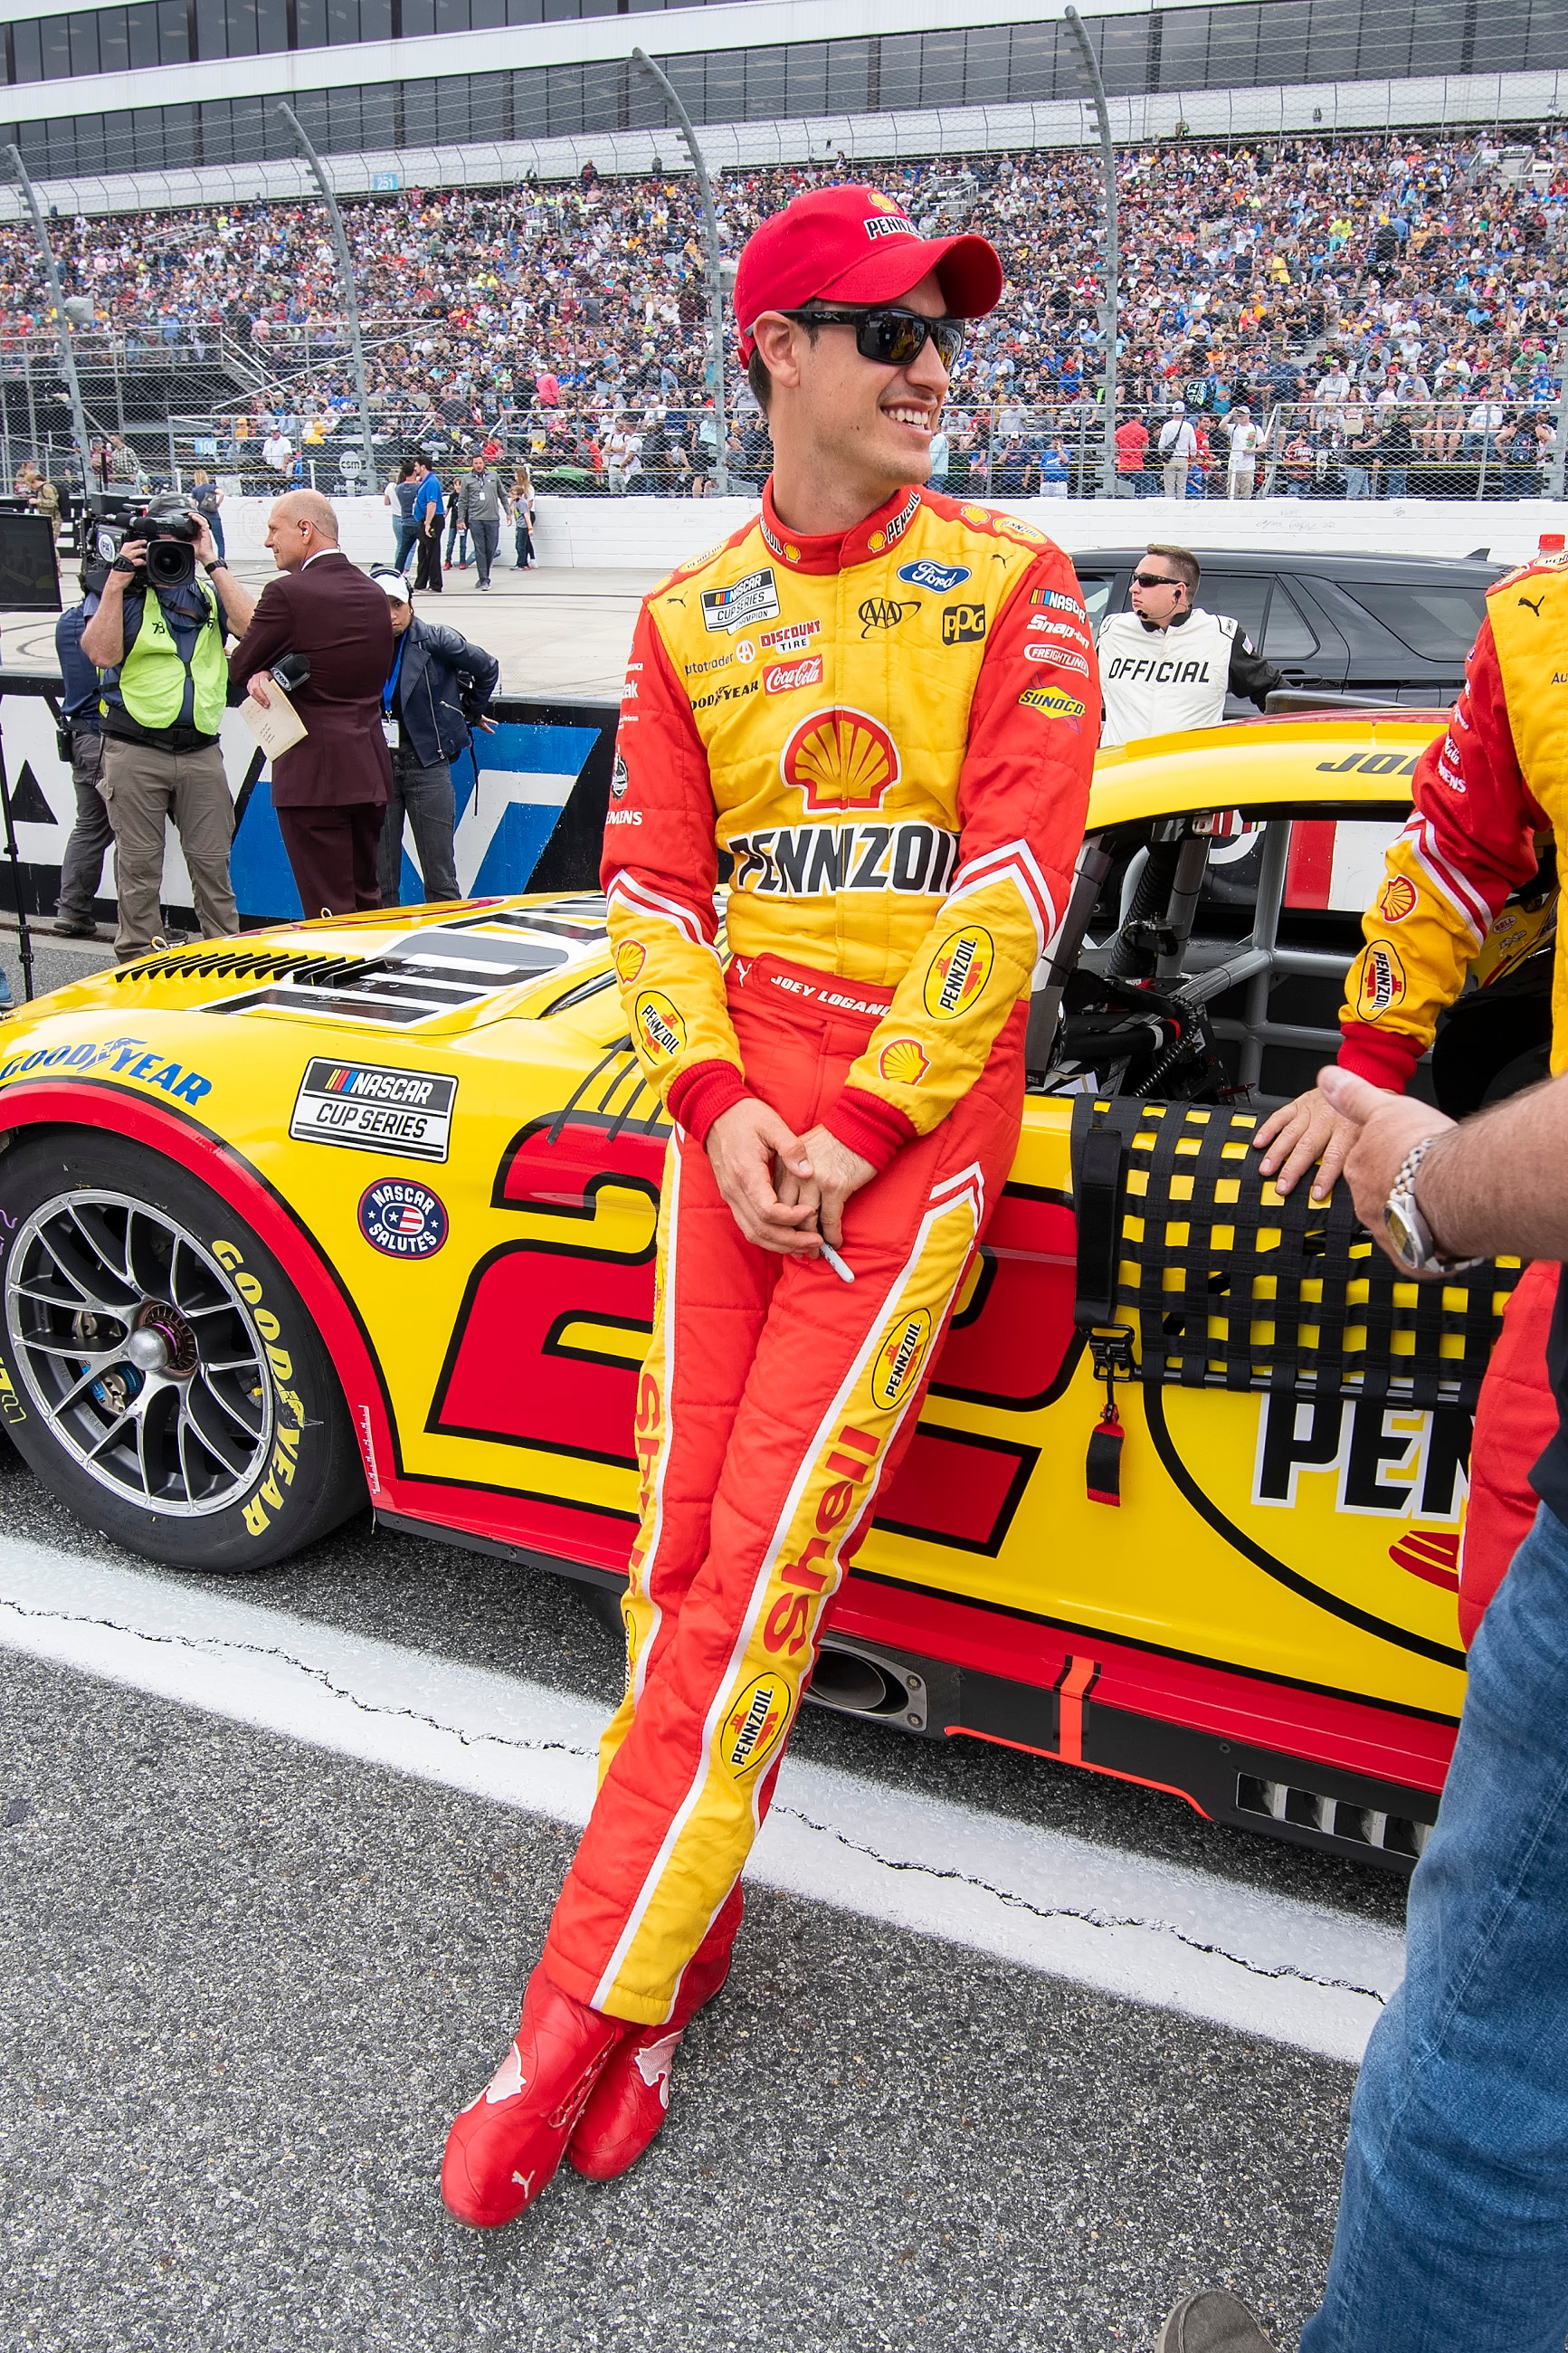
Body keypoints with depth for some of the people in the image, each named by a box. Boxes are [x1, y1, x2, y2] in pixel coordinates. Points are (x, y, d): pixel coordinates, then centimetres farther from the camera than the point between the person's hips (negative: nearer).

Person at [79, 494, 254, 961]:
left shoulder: (211, 593, 14)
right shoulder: (125, 593, 6)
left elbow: (251, 626, -7)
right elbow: (100, 653, -9)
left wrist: (213, 564, -7)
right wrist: (116, 583, -10)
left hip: (201, 751, 2)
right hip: (134, 751, -2)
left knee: (212, 861, 4)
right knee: (138, 865, 3)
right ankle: (137, 962, 12)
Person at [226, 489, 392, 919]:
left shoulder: (288, 594, -13)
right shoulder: (373, 594, 10)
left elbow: (238, 669, -5)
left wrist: (261, 675, 19)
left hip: (313, 774, -8)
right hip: (369, 770, 8)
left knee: (329, 912, -2)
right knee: (365, 901, 18)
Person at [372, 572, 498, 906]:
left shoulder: (434, 640, -4)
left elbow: (488, 669, 9)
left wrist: (473, 712, 18)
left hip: (426, 764, -3)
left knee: (440, 881, -1)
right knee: (378, 881, 5)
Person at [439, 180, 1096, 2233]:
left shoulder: (1014, 589, 4)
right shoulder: (688, 616, 14)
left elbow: (1013, 877, -6)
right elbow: (652, 881, 8)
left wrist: (860, 1131, -13)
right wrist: (720, 1106, -8)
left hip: (915, 1115, -3)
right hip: (738, 1101, 4)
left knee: (764, 1568, -8)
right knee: (682, 1541, 2)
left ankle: (588, 2011, 2)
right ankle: (675, 1941, 20)